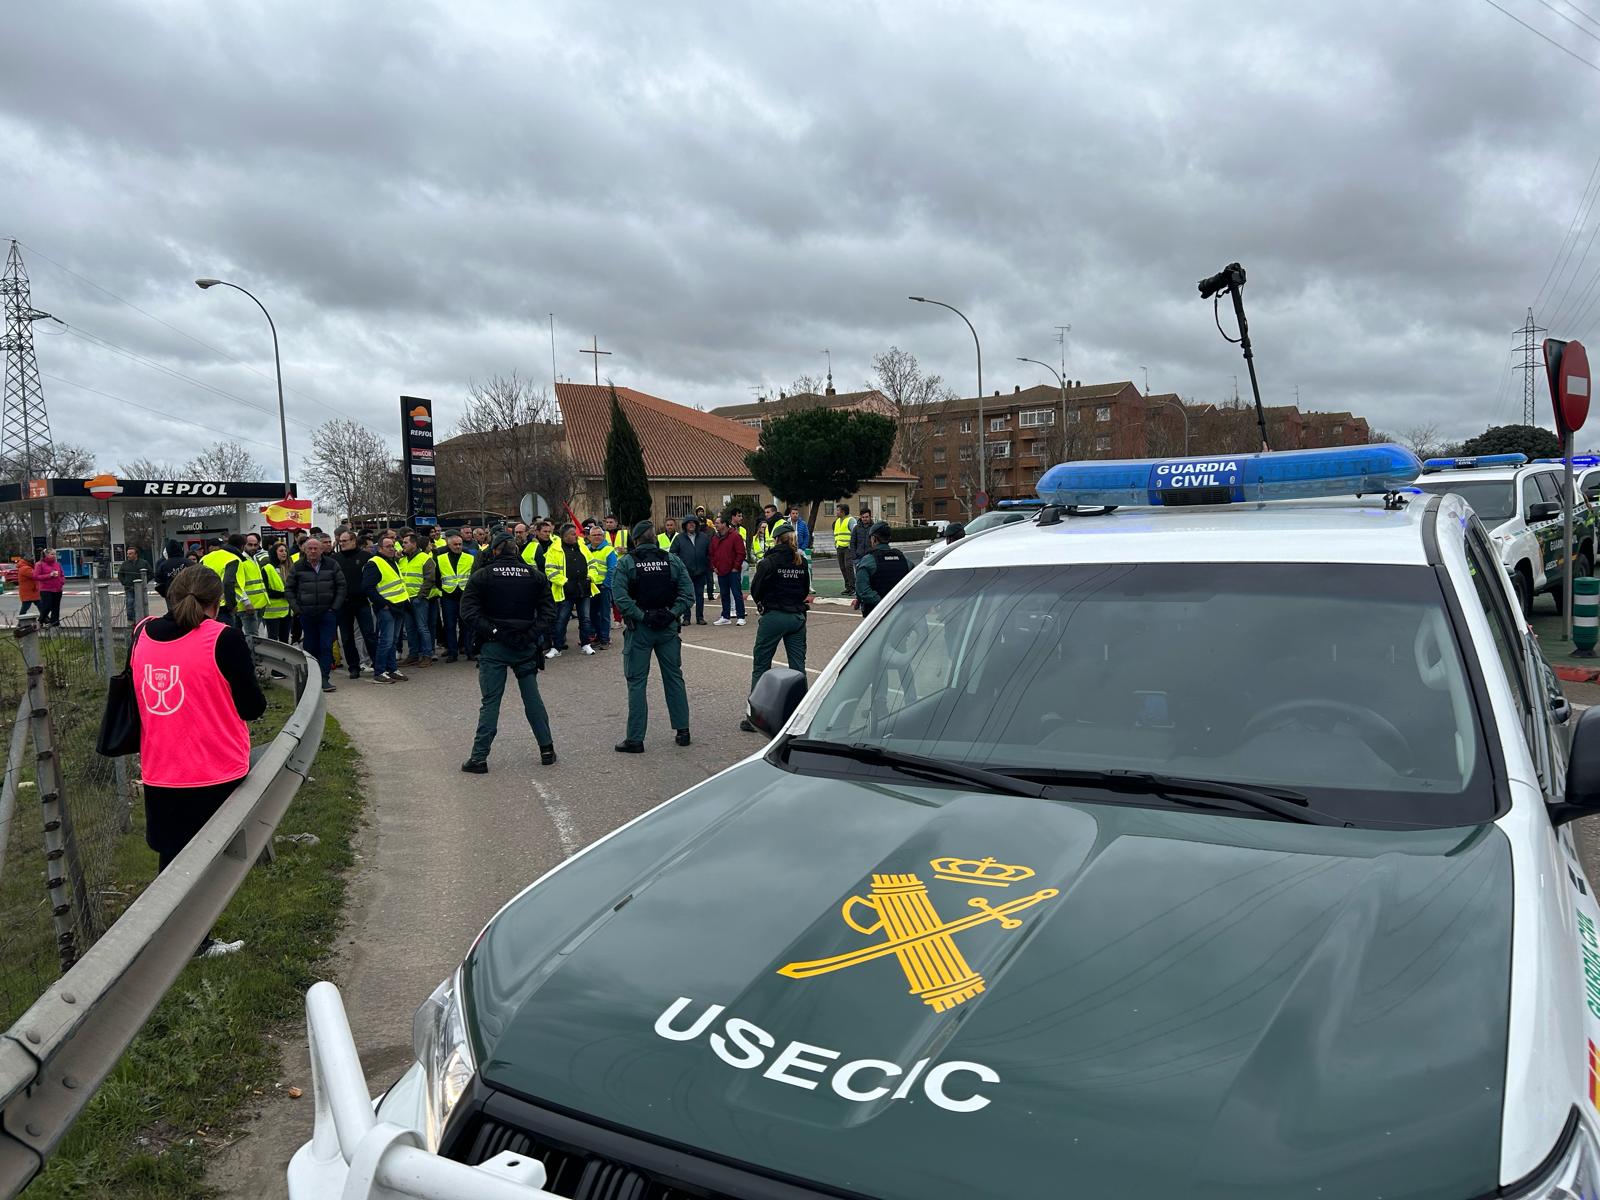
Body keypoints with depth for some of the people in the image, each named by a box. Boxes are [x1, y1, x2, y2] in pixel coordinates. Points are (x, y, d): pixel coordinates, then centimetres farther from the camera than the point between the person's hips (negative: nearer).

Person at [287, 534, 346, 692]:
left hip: (328, 613, -1)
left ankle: (325, 678, -5)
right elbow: (289, 589, 9)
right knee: (311, 647, 9)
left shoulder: (332, 565, 2)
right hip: (307, 614, 1)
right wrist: (297, 609, 1)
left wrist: (335, 607, -3)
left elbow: (341, 586, 4)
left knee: (326, 646, -6)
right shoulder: (297, 568, 4)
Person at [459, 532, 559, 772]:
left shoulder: (481, 576, -3)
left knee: (490, 701, 2)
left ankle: (479, 757, 4)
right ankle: (547, 749, 15)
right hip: (526, 647, 2)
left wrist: (491, 632, -9)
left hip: (494, 647, -2)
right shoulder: (535, 575, 4)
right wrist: (535, 635, -6)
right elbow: (548, 610, -1)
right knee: (532, 697, 12)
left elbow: (469, 613, -11)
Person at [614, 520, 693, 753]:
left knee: (636, 682, 3)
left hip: (639, 629, -2)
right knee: (674, 677, 13)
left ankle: (635, 738, 4)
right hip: (668, 628, 3)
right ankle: (682, 731, 18)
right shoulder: (672, 560, 1)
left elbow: (622, 598, -18)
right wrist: (673, 614, -8)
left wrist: (642, 617, -13)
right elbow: (688, 593, -7)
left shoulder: (626, 563, -6)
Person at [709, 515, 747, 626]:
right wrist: (713, 567, 6)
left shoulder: (735, 536, -7)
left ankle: (741, 617, 0)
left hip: (733, 571, -6)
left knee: (737, 594, -4)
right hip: (720, 572, 6)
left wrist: (736, 567, -12)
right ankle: (726, 617, 17)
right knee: (724, 595, 11)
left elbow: (741, 553, -9)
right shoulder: (715, 538, 13)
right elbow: (711, 554, 18)